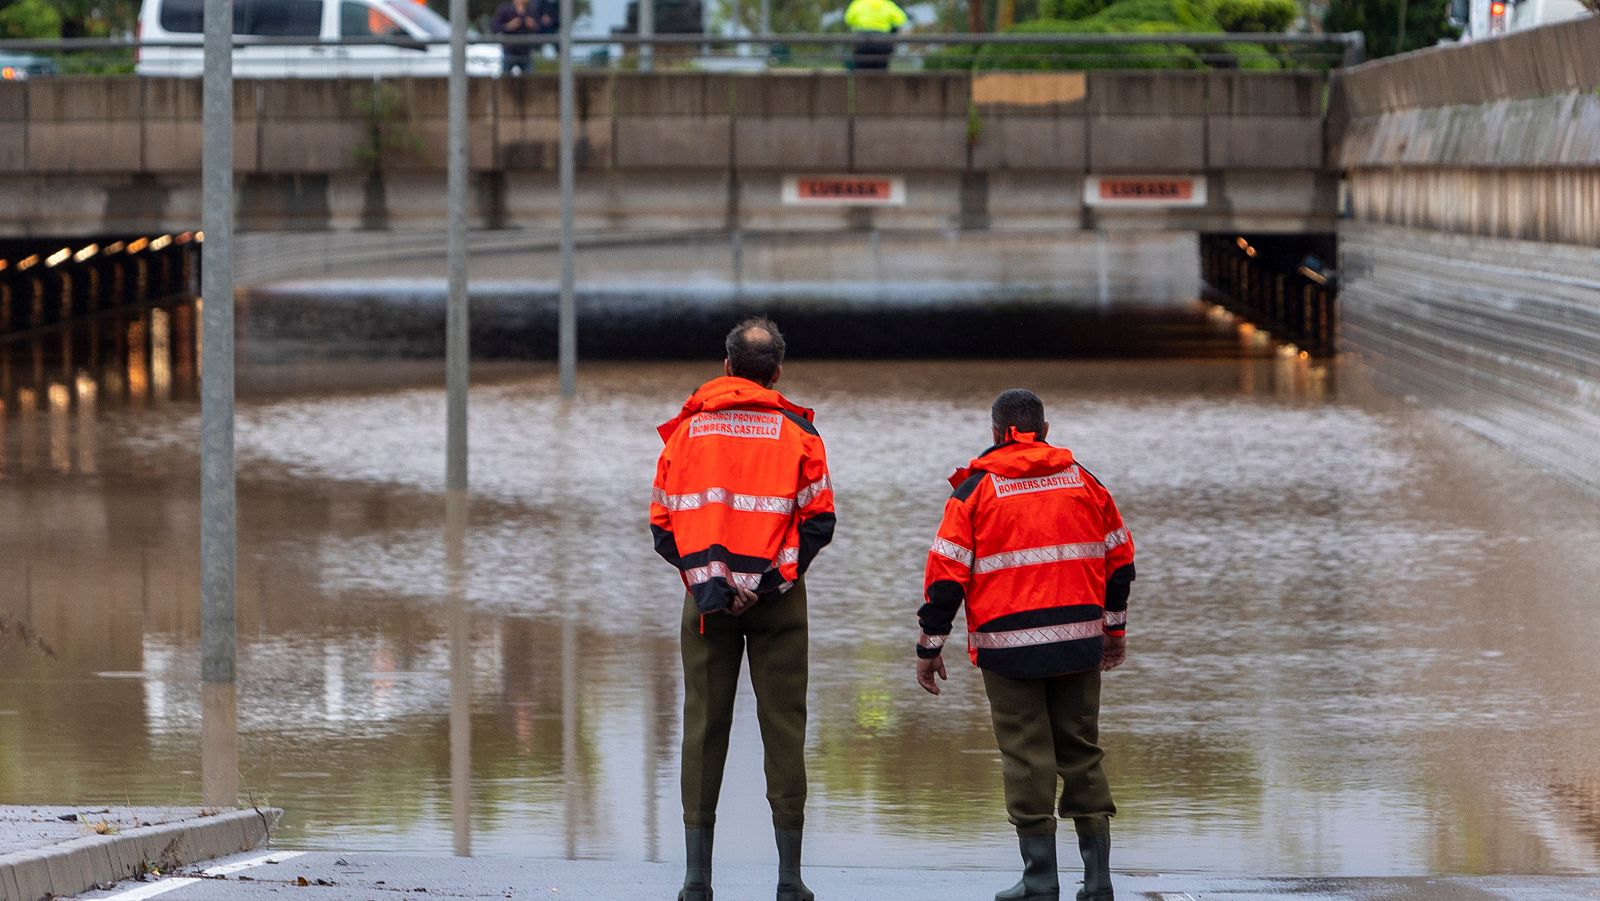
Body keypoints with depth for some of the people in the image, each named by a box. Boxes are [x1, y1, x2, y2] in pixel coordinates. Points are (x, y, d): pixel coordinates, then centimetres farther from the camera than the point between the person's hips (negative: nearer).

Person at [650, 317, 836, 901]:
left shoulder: (687, 429, 6)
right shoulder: (796, 431, 0)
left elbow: (663, 523, 3)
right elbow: (818, 521, -6)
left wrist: (704, 576, 1)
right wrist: (776, 574, -3)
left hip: (707, 597, 2)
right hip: (776, 598, -2)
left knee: (703, 724, 5)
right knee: (782, 724, 2)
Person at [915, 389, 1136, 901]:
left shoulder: (976, 489, -2)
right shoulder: (1083, 481, 9)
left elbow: (946, 572, -5)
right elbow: (1118, 559, 16)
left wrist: (929, 648, 2)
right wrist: (1115, 630, 27)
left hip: (1009, 647, -3)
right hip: (1079, 644, 3)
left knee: (1027, 757, 0)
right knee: (1081, 752, 10)